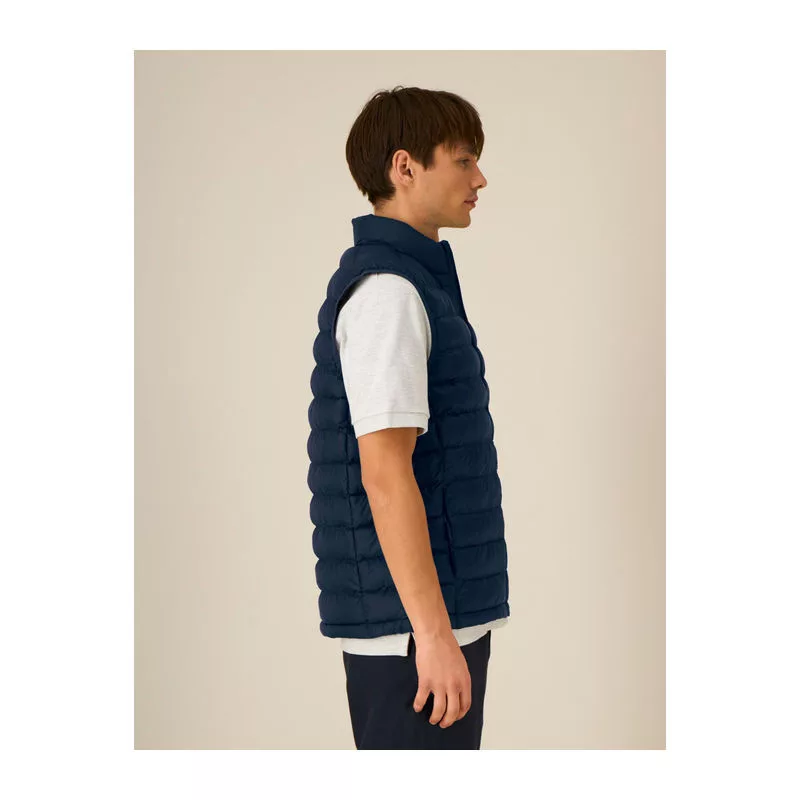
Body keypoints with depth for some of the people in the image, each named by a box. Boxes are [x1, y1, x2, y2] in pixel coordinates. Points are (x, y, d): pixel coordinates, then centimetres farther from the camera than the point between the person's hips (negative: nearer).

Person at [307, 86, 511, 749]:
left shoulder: (414, 281, 17)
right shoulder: (387, 289, -14)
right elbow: (384, 473, -22)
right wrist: (435, 633, -23)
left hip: (442, 607, 10)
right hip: (412, 620, -10)